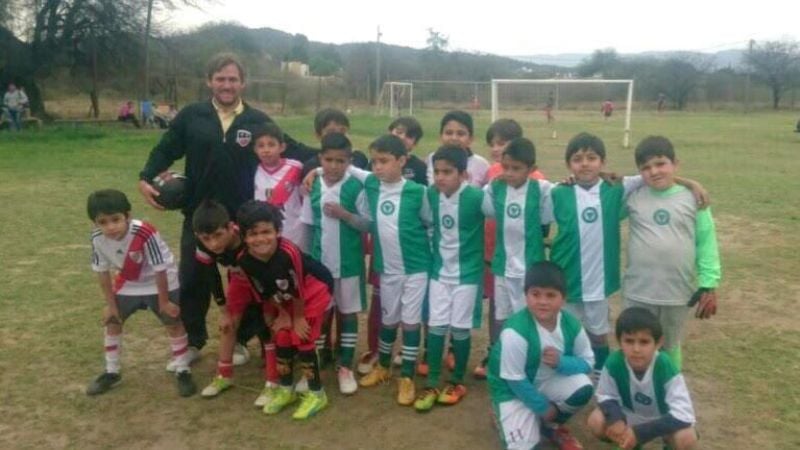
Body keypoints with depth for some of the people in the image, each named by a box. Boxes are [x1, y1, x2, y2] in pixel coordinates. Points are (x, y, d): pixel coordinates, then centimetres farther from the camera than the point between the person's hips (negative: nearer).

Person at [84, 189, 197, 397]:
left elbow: (160, 270, -26)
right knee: (112, 321, 10)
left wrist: (164, 302, -17)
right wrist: (111, 305, -2)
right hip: (128, 283, 5)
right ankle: (111, 372, 28)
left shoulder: (145, 233, -37)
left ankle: (183, 372, 13)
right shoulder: (97, 238, -23)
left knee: (173, 323, -3)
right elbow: (102, 272, -7)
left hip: (160, 283, -5)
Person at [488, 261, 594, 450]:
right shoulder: (515, 332, -32)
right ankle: (502, 414, 17)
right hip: (514, 389, -5)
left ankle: (551, 426, 7)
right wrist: (543, 407, -12)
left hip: (548, 381, 5)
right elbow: (514, 379, -23)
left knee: (583, 387, -23)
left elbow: (587, 362, -5)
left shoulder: (571, 325, -16)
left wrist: (561, 362, -26)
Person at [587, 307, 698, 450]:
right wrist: (616, 420, -34)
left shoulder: (666, 367, -32)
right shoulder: (614, 363, -26)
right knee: (596, 421, -23)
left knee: (686, 438, -33)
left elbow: (683, 414, -32)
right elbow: (606, 396, -11)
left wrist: (640, 432, -37)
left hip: (662, 419, -2)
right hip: (631, 415, 3)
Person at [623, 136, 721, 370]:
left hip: (677, 293, 0)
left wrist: (709, 285, -2)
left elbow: (706, 242, 0)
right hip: (637, 292, 0)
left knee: (669, 349, 19)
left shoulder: (693, 199, -4)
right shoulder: (632, 197, -3)